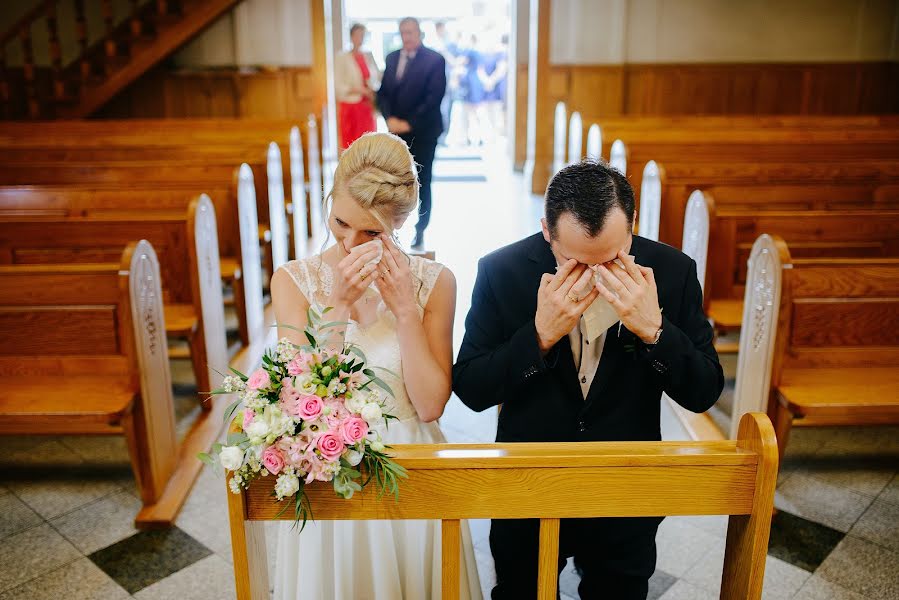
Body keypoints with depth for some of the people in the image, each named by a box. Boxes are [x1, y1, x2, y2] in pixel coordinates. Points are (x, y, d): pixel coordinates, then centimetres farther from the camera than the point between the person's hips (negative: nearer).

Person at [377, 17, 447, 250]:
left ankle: (420, 231, 15)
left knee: (421, 183, 4)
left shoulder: (435, 60, -6)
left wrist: (409, 123, -16)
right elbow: (383, 92, 11)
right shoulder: (391, 58, 11)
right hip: (397, 131, 4)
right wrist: (390, 118, -7)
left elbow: (434, 97, -14)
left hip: (422, 132, -4)